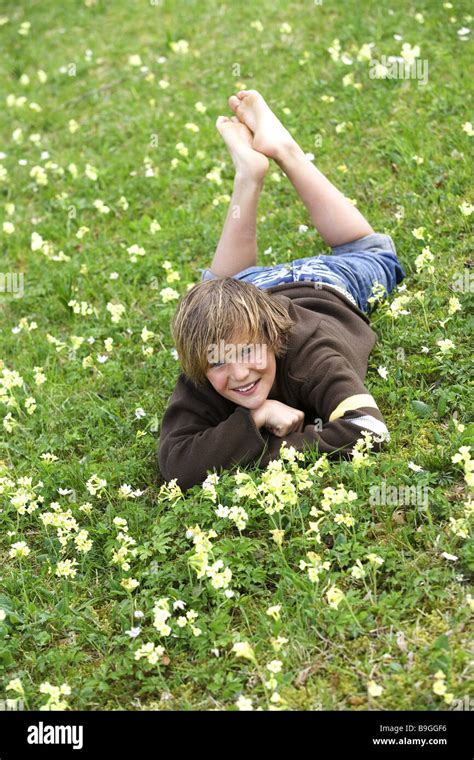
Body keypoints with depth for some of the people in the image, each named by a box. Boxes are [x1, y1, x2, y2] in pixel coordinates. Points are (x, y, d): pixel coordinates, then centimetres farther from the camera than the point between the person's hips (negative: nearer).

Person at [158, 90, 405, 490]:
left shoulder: (311, 353, -48)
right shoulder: (198, 386, -41)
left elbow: (369, 431, -57)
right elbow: (175, 464, -48)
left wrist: (272, 448, -56)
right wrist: (256, 417, -55)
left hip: (324, 288, -1)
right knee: (216, 286, 37)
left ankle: (283, 150, 30)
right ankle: (250, 172, 32)